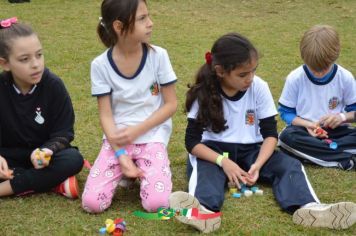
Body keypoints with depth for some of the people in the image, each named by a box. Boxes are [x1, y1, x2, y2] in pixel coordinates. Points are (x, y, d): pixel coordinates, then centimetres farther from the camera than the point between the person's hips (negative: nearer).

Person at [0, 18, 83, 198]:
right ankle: (53, 180, -22)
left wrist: (46, 151, -34)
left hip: (43, 153, 0)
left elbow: (63, 133, -13)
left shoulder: (53, 85, -15)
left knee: (74, 159, -30)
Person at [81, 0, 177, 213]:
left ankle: (143, 169, 11)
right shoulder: (101, 65, -7)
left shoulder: (158, 56, -8)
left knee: (157, 204, -21)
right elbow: (106, 115, -6)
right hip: (117, 139, 1)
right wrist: (121, 155, -17)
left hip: (152, 137, -1)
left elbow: (171, 104, -4)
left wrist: (137, 131, -13)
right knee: (91, 203, -15)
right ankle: (125, 171, 13)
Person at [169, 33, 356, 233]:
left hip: (250, 150, 2)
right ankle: (204, 210, -65)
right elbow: (192, 141, -12)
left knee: (290, 164, -23)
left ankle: (308, 207, -50)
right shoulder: (204, 93, -11)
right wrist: (223, 161, -27)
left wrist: (258, 165, -24)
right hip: (214, 151, -2)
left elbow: (270, 133, -6)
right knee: (204, 168, -35)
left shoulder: (259, 88, -8)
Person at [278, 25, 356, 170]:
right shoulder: (295, 78, -9)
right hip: (305, 130, 0)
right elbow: (285, 112, -2)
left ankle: (310, 153, -26)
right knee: (286, 137, -34)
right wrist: (307, 124, -19)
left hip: (335, 130, 1)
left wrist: (342, 117, -20)